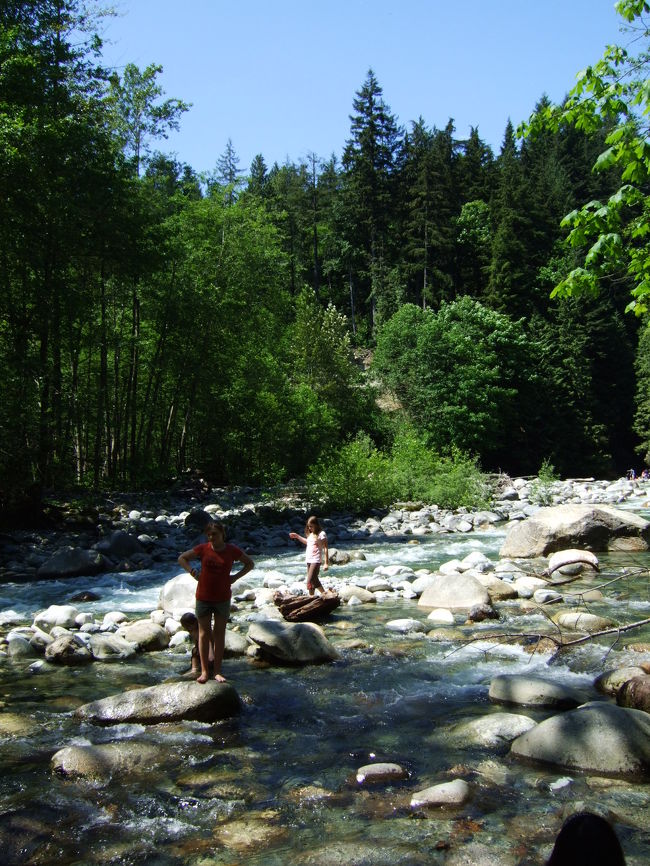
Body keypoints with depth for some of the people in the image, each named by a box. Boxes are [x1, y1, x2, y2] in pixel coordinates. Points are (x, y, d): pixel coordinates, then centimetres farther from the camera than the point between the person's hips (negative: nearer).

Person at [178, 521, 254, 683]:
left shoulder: (232, 550, -5)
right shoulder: (203, 549, -5)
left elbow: (250, 563, 9)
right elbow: (182, 558, 8)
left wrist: (235, 577, -2)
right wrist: (193, 572, -5)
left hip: (222, 599, 0)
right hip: (203, 598, 0)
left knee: (219, 634, 6)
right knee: (204, 633, 4)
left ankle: (217, 671, 13)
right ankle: (204, 671, 10)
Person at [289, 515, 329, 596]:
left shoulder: (321, 534, -10)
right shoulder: (311, 534, 14)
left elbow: (325, 549, -13)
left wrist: (326, 563, -18)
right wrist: (297, 536, 32)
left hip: (316, 561, -9)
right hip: (309, 560, 9)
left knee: (310, 581, -16)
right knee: (314, 580, 15)